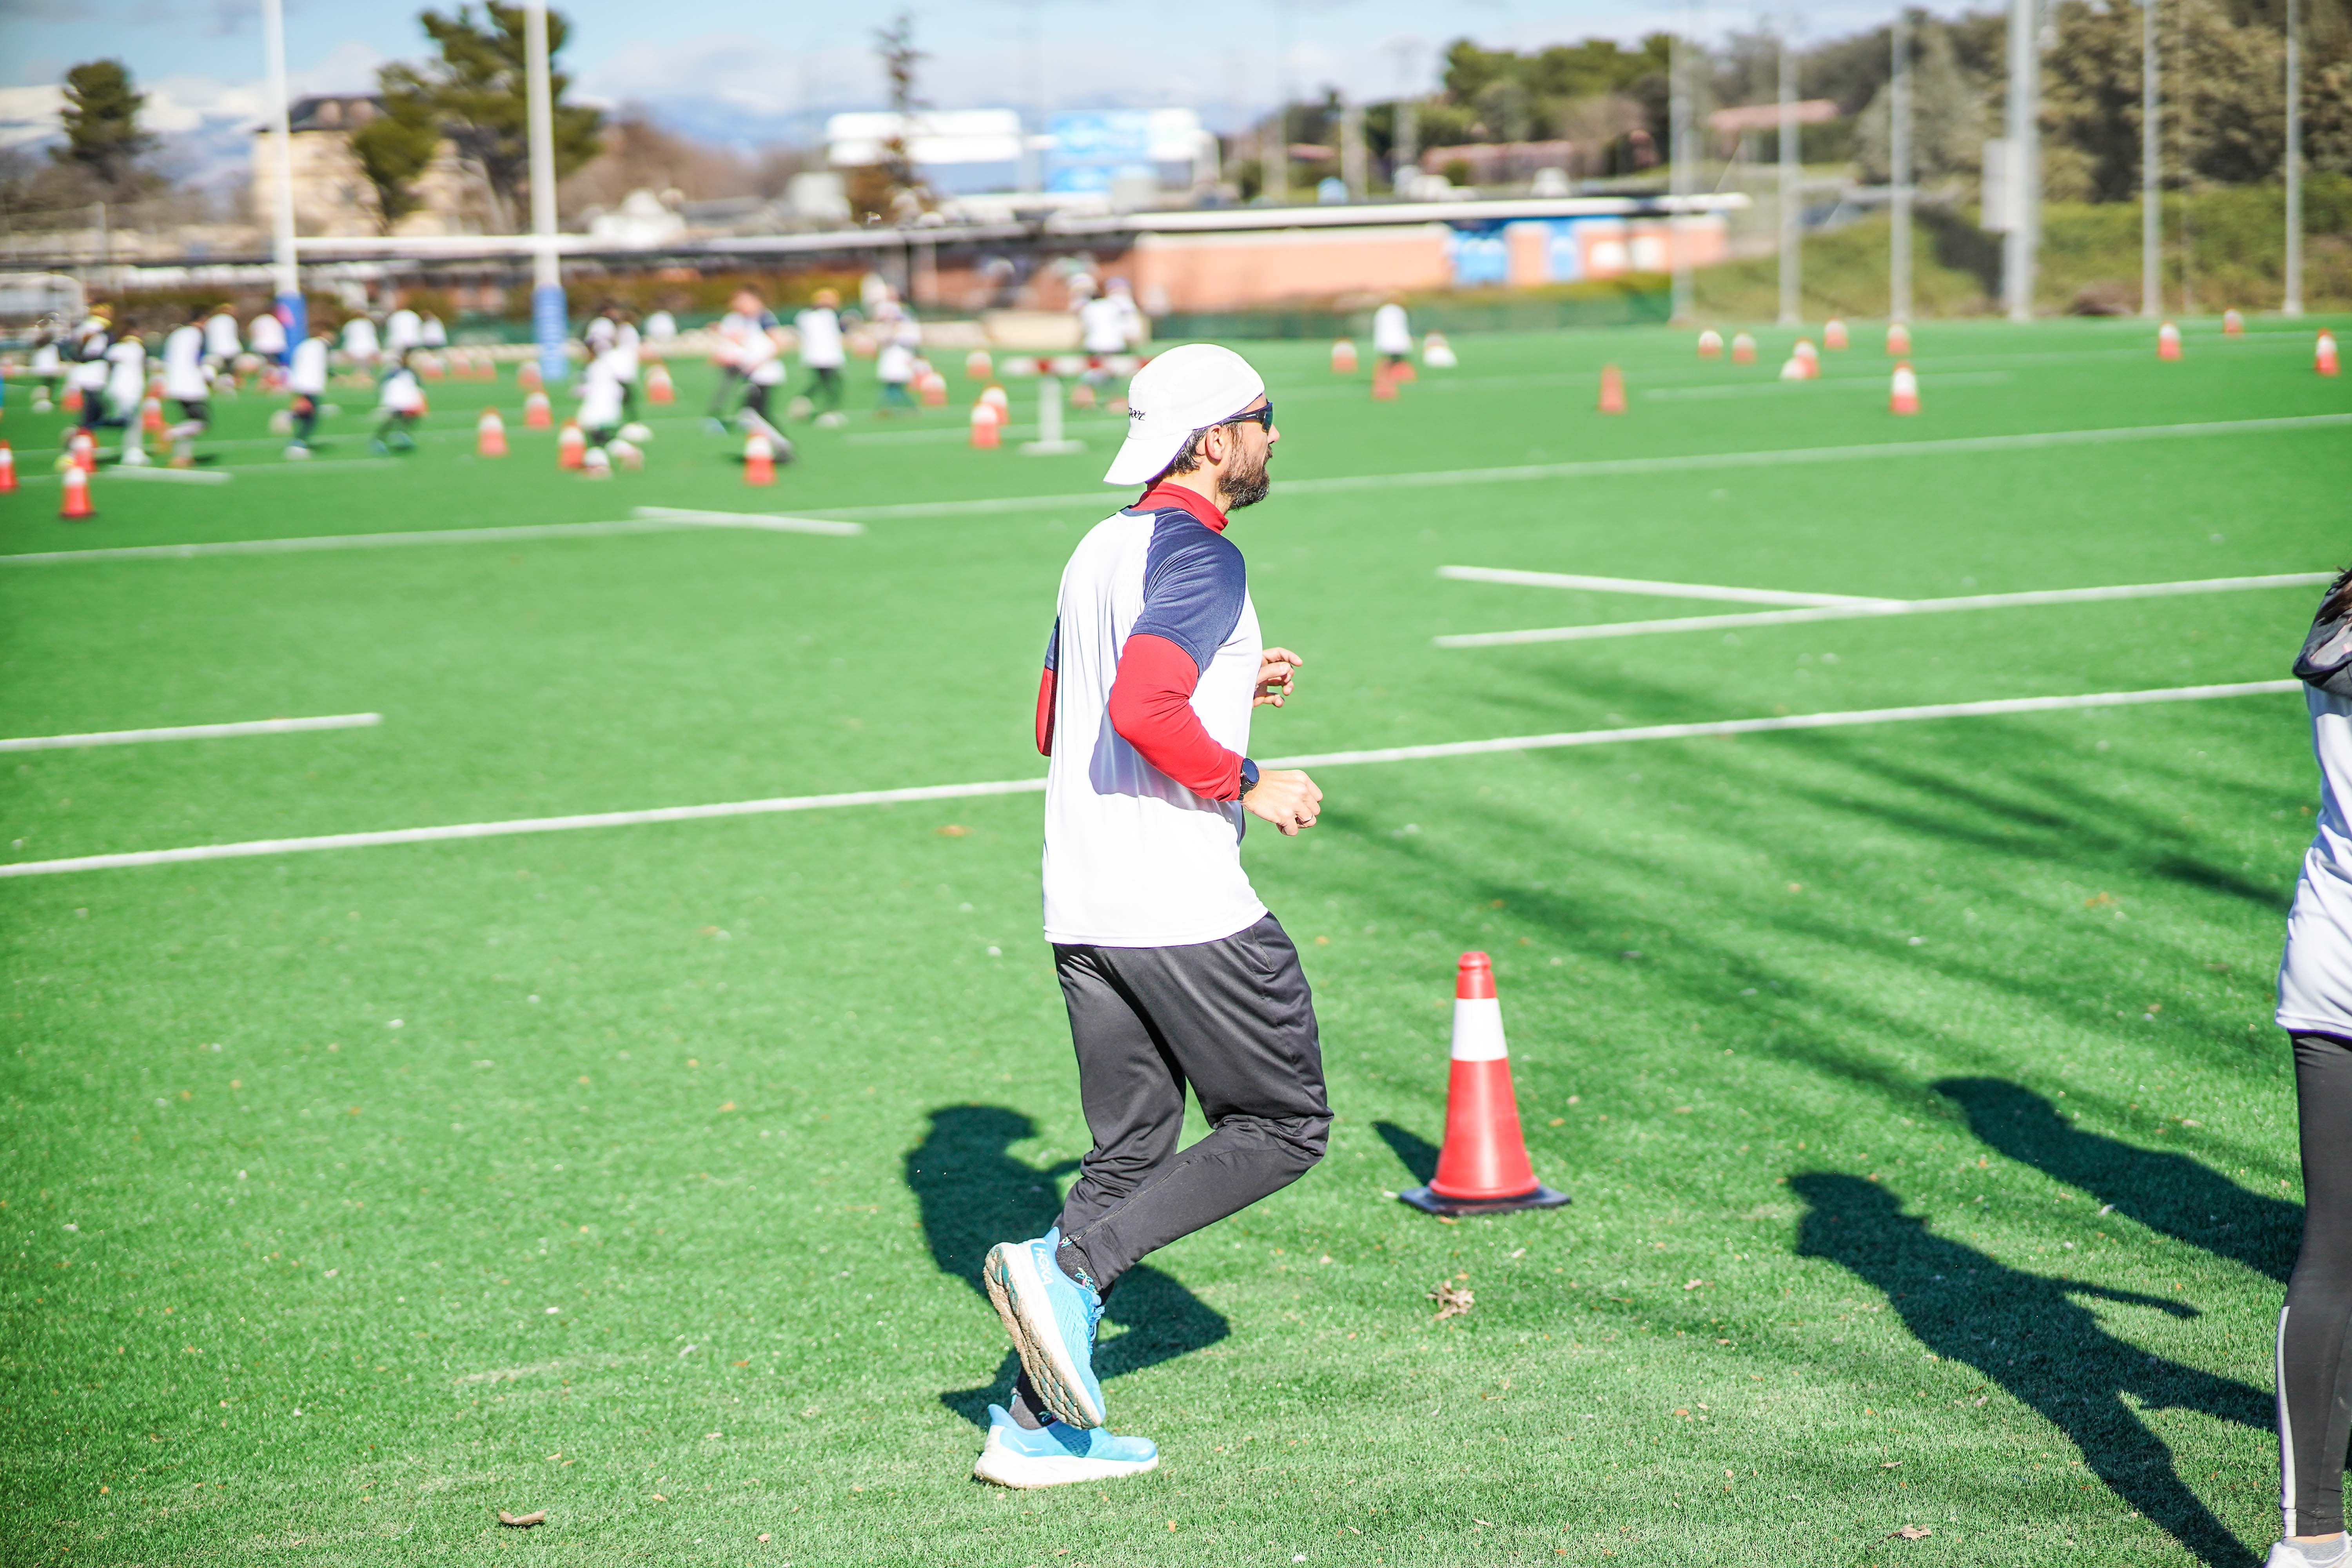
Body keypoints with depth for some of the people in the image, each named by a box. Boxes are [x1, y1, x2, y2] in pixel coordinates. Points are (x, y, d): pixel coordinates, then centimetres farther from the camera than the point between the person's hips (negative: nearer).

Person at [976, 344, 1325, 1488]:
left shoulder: (1102, 549, 16)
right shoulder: (1198, 556, -12)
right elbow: (1142, 710, -26)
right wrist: (1247, 784, -14)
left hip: (1082, 910, 9)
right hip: (1182, 908, -9)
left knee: (1130, 1153, 13)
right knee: (1284, 1127, 5)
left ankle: (1040, 1422, 6)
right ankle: (1068, 1263, -10)